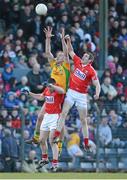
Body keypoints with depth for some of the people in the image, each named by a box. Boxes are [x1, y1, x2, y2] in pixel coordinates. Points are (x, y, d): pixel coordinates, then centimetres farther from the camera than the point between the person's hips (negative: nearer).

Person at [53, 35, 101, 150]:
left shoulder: (91, 71, -9)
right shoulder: (78, 62, 4)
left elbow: (97, 84, -13)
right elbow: (71, 51, 14)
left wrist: (97, 93, -32)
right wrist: (68, 41, 1)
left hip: (82, 95, -3)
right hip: (71, 92, 3)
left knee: (83, 120, 3)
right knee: (64, 113, -14)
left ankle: (86, 142, 9)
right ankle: (57, 135, -19)